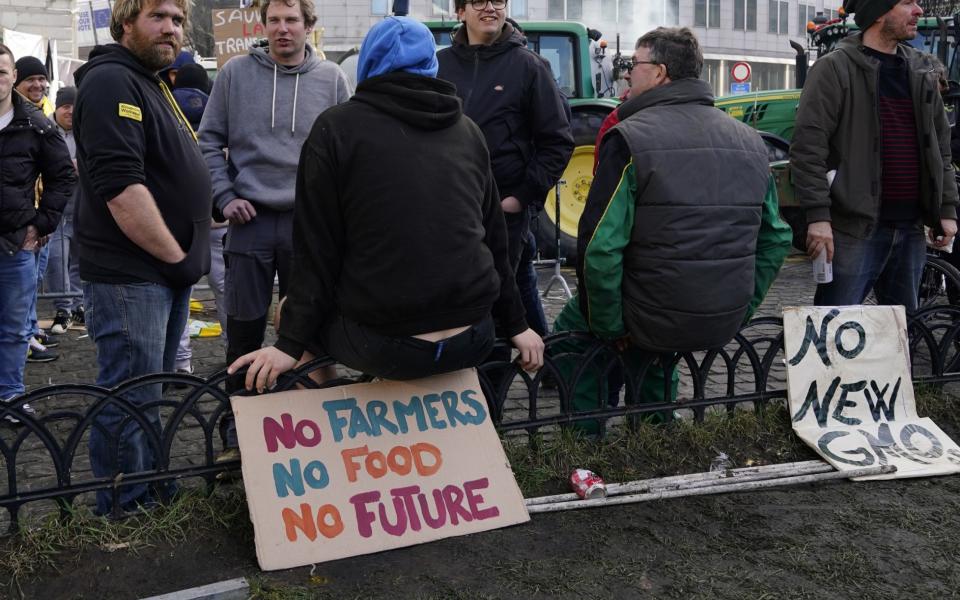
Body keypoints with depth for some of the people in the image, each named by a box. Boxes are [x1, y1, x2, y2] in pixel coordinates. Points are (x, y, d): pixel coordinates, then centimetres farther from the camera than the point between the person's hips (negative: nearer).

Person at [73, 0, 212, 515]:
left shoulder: (154, 86, 19)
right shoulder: (111, 82, -13)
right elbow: (120, 186, -24)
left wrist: (183, 258, 14)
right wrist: (176, 256, -18)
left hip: (167, 270, 10)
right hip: (129, 274, -10)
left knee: (150, 394, 18)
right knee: (129, 401, -4)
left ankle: (154, 501, 31)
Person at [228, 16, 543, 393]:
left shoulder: (337, 127, -1)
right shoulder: (467, 131, 11)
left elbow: (317, 249, -4)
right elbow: (494, 237, 14)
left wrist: (290, 343, 0)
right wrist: (516, 325, 21)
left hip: (385, 345, -4)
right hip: (471, 341, 4)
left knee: (292, 309, 25)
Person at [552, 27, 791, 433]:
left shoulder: (629, 138, -13)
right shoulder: (750, 141, 7)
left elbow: (600, 245, -19)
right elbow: (776, 239, 10)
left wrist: (608, 326, -8)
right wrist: (739, 309, 14)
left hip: (656, 322, -6)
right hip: (726, 325, 6)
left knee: (569, 331, 22)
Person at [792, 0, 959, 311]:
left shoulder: (922, 71, 14)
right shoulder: (834, 69, -5)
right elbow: (807, 146, -12)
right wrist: (818, 214, -18)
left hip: (911, 229, 6)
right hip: (855, 227, -6)